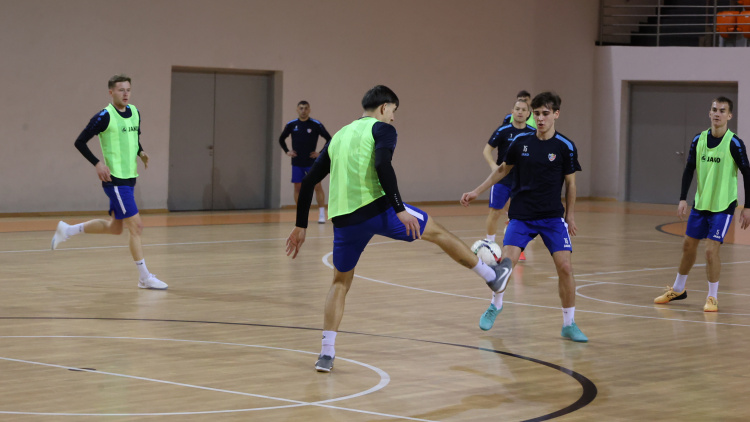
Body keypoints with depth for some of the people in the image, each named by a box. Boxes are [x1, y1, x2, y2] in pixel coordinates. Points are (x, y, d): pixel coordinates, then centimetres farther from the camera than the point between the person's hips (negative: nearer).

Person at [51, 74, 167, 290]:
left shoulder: (135, 112, 9)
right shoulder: (105, 116, -12)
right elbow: (80, 142, -8)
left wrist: (141, 152, 6)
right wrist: (97, 164, -17)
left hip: (129, 178, 8)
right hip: (115, 179, -8)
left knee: (114, 227, 17)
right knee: (136, 226, -9)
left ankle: (67, 230, 33)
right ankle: (145, 278, -2)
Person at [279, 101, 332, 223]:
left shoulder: (316, 125, -6)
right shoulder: (291, 125, 3)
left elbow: (329, 139, -1)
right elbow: (281, 139, 18)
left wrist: (321, 153, -7)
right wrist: (287, 151, 6)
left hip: (312, 162, -3)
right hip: (297, 162, 3)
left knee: (317, 186, -9)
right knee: (297, 188, 4)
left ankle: (322, 214, -8)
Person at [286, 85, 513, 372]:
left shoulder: (339, 136, 23)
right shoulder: (382, 128, 4)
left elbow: (308, 181, 20)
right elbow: (382, 165, -17)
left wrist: (301, 226, 24)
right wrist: (399, 209, -18)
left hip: (344, 220, 5)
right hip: (377, 209, -5)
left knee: (340, 283, 20)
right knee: (437, 232, 18)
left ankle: (326, 354, 8)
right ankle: (492, 276, 32)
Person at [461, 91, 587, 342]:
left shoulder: (565, 147, -5)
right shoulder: (521, 142, 0)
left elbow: (570, 182, 5)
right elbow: (503, 170, 15)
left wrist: (570, 215, 7)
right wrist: (477, 192, 15)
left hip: (553, 217, -1)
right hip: (521, 215, 1)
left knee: (565, 267, -12)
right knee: (507, 261, -14)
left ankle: (569, 324, 3)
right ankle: (495, 305, 16)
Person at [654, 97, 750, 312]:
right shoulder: (699, 140, 0)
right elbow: (689, 170, 6)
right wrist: (683, 199, -1)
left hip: (723, 206, -5)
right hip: (700, 203, 5)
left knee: (711, 250, -12)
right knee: (688, 245, 14)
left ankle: (712, 297, 3)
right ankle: (678, 289, 33)